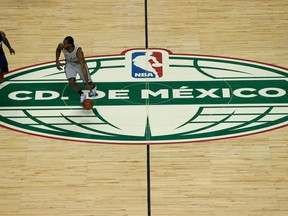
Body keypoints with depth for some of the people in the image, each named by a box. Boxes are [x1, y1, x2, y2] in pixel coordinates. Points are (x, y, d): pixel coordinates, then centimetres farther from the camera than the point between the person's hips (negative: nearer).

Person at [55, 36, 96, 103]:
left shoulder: (78, 51, -40)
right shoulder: (61, 46, -28)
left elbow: (83, 68, -41)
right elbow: (58, 50, 2)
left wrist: (87, 83, -42)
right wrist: (57, 61, -4)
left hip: (79, 64, -3)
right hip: (69, 64, 3)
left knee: (88, 83, 4)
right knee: (71, 82, -20)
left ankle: (93, 87, 44)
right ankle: (82, 94, 6)